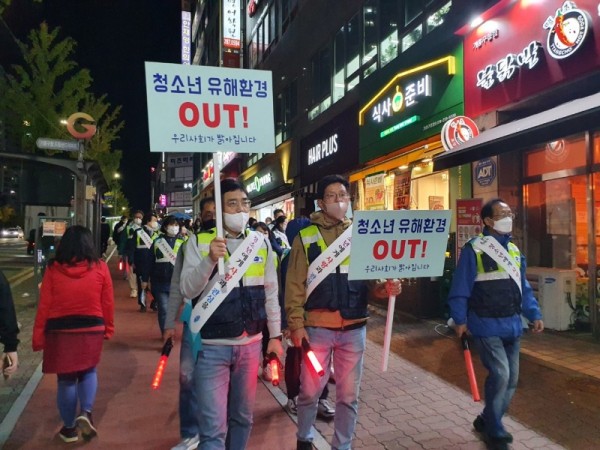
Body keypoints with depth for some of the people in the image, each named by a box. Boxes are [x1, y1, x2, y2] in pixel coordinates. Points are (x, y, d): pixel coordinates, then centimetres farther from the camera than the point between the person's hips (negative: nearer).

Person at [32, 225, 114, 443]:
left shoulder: (53, 269, -6)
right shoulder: (100, 267, -7)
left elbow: (44, 306, -4)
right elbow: (108, 303, -2)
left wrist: (38, 337, 5)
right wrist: (108, 328, 11)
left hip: (60, 331, 0)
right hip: (91, 330, 0)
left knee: (66, 379, 15)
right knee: (88, 372, 22)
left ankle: (69, 428, 27)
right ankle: (86, 413, 4)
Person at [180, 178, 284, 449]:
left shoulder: (261, 243, 4)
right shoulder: (198, 242, -5)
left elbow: (270, 293, 8)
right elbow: (188, 290, -11)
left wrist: (275, 335, 7)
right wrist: (210, 259, -26)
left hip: (250, 344, 4)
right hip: (212, 346, -3)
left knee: (242, 417, 18)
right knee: (213, 426, -1)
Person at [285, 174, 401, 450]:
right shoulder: (305, 237, -1)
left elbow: (370, 279, 5)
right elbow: (295, 286, -2)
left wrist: (385, 288, -16)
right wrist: (296, 324, -8)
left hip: (353, 328, 2)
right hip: (317, 327, -2)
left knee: (348, 394, 13)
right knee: (310, 391, 11)